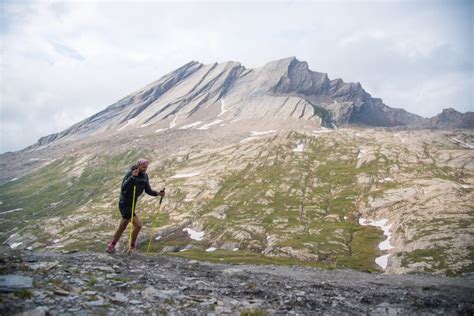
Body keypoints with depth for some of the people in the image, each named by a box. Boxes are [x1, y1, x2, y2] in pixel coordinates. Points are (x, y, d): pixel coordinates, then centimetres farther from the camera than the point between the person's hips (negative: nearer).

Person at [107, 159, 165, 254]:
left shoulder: (145, 176, 2)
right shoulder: (129, 173, -20)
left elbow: (148, 190, 2)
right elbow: (124, 188, -32)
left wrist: (158, 193, -14)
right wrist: (133, 176, -41)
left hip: (132, 204, 8)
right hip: (124, 204, -8)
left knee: (122, 228, 17)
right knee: (138, 225, -13)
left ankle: (111, 246, 31)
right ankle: (132, 247, 5)